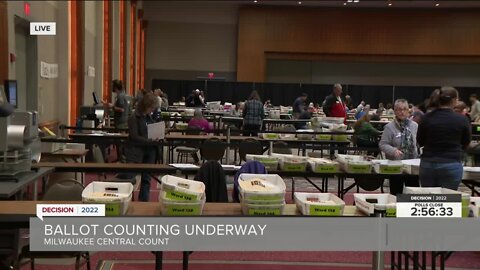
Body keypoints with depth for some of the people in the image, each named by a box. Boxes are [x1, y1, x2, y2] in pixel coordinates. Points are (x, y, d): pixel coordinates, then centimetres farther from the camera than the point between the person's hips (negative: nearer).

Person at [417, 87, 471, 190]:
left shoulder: (427, 118, -3)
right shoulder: (462, 120, -7)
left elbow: (420, 142, 8)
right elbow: (465, 144, 7)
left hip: (428, 164, 2)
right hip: (451, 165, -2)